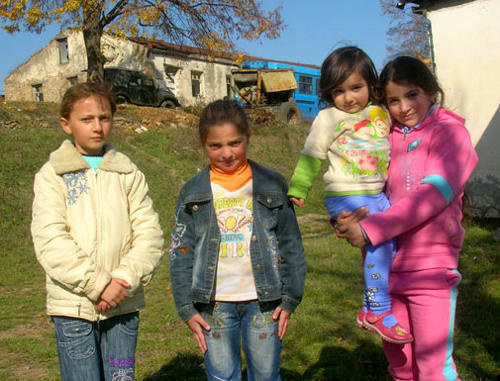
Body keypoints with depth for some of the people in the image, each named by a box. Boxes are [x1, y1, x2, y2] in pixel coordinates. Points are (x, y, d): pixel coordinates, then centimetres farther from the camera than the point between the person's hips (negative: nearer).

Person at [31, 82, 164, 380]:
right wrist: (97, 285, -16)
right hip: (73, 307, -2)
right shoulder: (52, 176, 2)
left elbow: (149, 234, 0)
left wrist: (124, 279, -14)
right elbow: (50, 241, -9)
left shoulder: (129, 173, 8)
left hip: (123, 306, 2)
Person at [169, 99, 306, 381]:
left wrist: (290, 299, 0)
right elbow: (181, 253, 4)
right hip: (214, 305, 1)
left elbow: (291, 246, 4)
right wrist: (187, 308, 0)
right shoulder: (193, 193, 2)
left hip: (264, 301, 0)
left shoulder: (272, 186, 1)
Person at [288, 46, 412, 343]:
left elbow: (391, 149, 27)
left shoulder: (381, 114, 11)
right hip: (347, 197, -6)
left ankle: (370, 309, 18)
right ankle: (377, 312, -9)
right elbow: (311, 157, 0)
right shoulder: (328, 119, -3)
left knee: (390, 243, 4)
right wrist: (297, 190, -3)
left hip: (377, 194, 7)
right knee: (381, 240, -20)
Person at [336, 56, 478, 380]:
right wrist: (346, 217, -12)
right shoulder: (389, 137, 10)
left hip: (431, 266, -5)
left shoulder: (449, 131, -4)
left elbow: (434, 194, -17)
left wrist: (371, 229, -23)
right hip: (387, 265, 5)